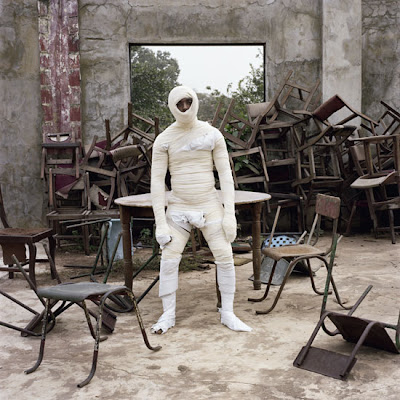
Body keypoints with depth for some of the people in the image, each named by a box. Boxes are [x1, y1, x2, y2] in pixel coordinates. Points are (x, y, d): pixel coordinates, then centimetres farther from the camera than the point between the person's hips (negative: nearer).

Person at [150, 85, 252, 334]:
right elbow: (157, 181, -4)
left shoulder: (212, 135, -2)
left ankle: (228, 314, 9)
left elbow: (226, 174, -2)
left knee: (225, 257, -6)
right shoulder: (164, 140, -3)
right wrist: (160, 222, -10)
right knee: (169, 259, -8)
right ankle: (168, 315, 9)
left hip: (209, 206, 0)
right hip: (178, 208, 0)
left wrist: (230, 213, -10)